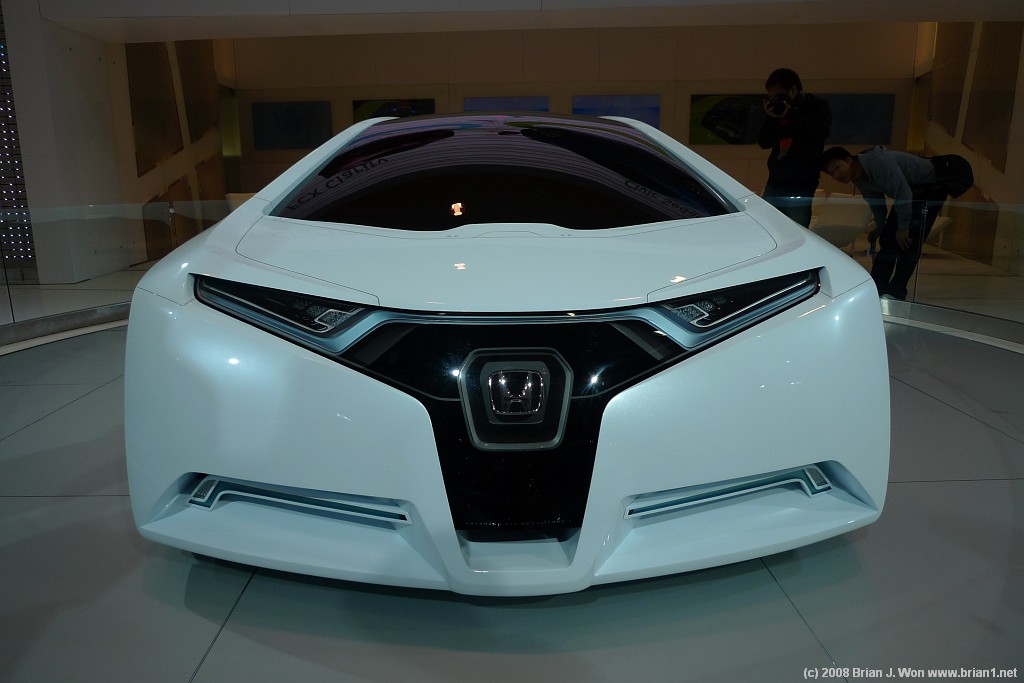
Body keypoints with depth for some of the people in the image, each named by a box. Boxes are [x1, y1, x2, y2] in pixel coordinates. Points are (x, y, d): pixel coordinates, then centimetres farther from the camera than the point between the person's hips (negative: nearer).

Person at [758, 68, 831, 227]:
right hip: (774, 183, 5)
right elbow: (764, 142, 11)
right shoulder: (778, 109, 13)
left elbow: (821, 130, -17)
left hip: (800, 186, -5)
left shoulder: (817, 106, 2)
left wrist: (791, 113, -16)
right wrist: (771, 118, -5)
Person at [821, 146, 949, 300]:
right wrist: (881, 228, 11)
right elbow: (875, 202, 10)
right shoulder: (858, 179, -4)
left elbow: (903, 192, -33)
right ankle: (877, 290, 3)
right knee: (888, 239, 1)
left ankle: (896, 293, -17)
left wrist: (903, 227, -25)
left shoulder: (879, 162, -33)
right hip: (910, 192, 9)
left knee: (909, 241, -19)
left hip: (931, 187, -9)